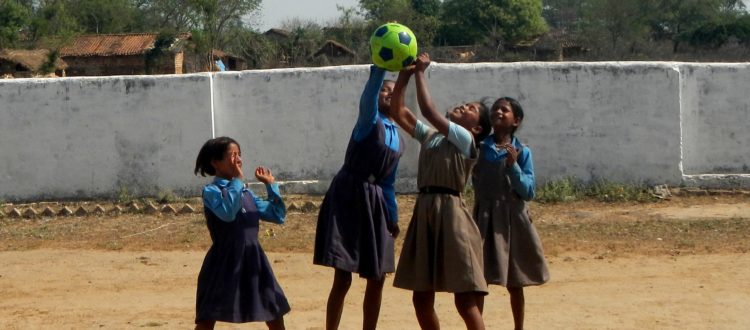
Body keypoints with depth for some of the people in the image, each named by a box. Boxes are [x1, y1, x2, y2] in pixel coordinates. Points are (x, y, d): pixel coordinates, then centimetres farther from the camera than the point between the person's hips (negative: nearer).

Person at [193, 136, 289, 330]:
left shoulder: (247, 194, 13)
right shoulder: (211, 191, -8)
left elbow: (278, 216, 15)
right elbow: (228, 212, -27)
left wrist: (271, 185, 9)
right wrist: (237, 180, -21)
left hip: (253, 262, 7)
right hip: (224, 263, -6)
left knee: (275, 314, 10)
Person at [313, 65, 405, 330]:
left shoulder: (397, 139, 14)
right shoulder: (369, 121, -5)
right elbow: (368, 96, -28)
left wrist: (393, 216, 21)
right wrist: (380, 68, -45)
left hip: (375, 202, 7)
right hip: (348, 198, -7)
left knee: (377, 280, 8)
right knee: (343, 278, -9)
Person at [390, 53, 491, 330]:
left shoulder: (465, 139, -3)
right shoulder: (430, 136, 17)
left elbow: (429, 111, -13)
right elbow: (399, 113, 14)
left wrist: (420, 73, -6)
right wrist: (403, 76, 2)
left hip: (450, 214, -7)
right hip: (424, 213, 7)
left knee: (465, 300, -8)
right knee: (421, 299, 10)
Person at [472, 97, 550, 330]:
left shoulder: (522, 152, -1)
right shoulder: (479, 148, 1)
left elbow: (528, 192, -4)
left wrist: (513, 165, -18)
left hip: (513, 220, 0)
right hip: (485, 218, 0)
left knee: (514, 283, 11)